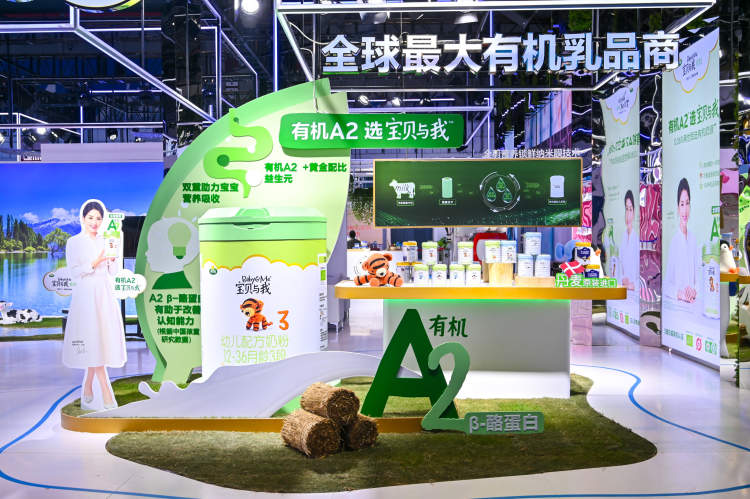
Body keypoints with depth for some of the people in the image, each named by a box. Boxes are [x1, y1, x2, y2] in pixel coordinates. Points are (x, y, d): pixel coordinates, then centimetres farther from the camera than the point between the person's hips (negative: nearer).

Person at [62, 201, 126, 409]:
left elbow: (113, 272, 11)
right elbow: (74, 272, -6)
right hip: (86, 294, -4)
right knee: (93, 341, -8)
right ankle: (106, 392, -9)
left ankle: (88, 388, 17)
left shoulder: (105, 241, 12)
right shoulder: (74, 242, 1)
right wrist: (95, 263, -18)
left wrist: (113, 258, -8)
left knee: (101, 341, 4)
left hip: (105, 295, 4)